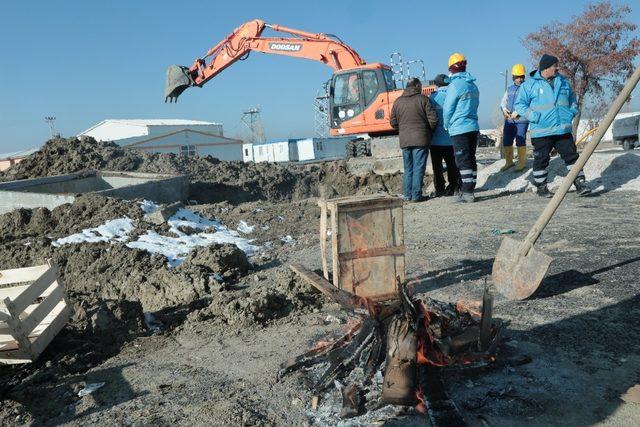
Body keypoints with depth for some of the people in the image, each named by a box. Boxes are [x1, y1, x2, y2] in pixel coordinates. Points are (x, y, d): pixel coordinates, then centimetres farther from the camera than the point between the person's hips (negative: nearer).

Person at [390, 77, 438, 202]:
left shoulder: (398, 101, 9)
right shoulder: (423, 99, -3)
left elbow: (393, 122, 10)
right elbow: (433, 119, -7)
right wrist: (429, 131, 10)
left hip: (404, 140, 4)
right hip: (420, 140, -4)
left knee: (408, 168, 13)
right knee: (418, 168, -1)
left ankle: (407, 194, 13)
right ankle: (416, 195, -2)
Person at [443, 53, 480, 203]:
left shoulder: (455, 85, -12)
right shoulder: (473, 85, 14)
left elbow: (447, 109, -9)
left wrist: (446, 126, 8)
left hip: (459, 129, -8)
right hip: (473, 127, 8)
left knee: (463, 161, -6)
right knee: (471, 159, 11)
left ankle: (468, 193, -7)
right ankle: (469, 191, 17)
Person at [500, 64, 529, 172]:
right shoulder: (509, 89, 17)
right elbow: (503, 102, 18)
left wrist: (518, 111, -19)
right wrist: (504, 109, -4)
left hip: (521, 119, -5)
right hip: (509, 120, 6)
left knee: (520, 142, -5)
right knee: (506, 141, 8)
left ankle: (522, 164, 5)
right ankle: (509, 162, 23)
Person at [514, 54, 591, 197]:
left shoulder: (563, 82, 14)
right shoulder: (529, 85, -2)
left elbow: (572, 99, 27)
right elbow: (520, 105, -3)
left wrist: (572, 113, 10)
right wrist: (535, 117, -13)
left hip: (563, 130, 4)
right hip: (541, 132, -4)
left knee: (572, 156, 3)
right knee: (541, 160, 3)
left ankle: (580, 183, 9)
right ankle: (541, 187, 16)